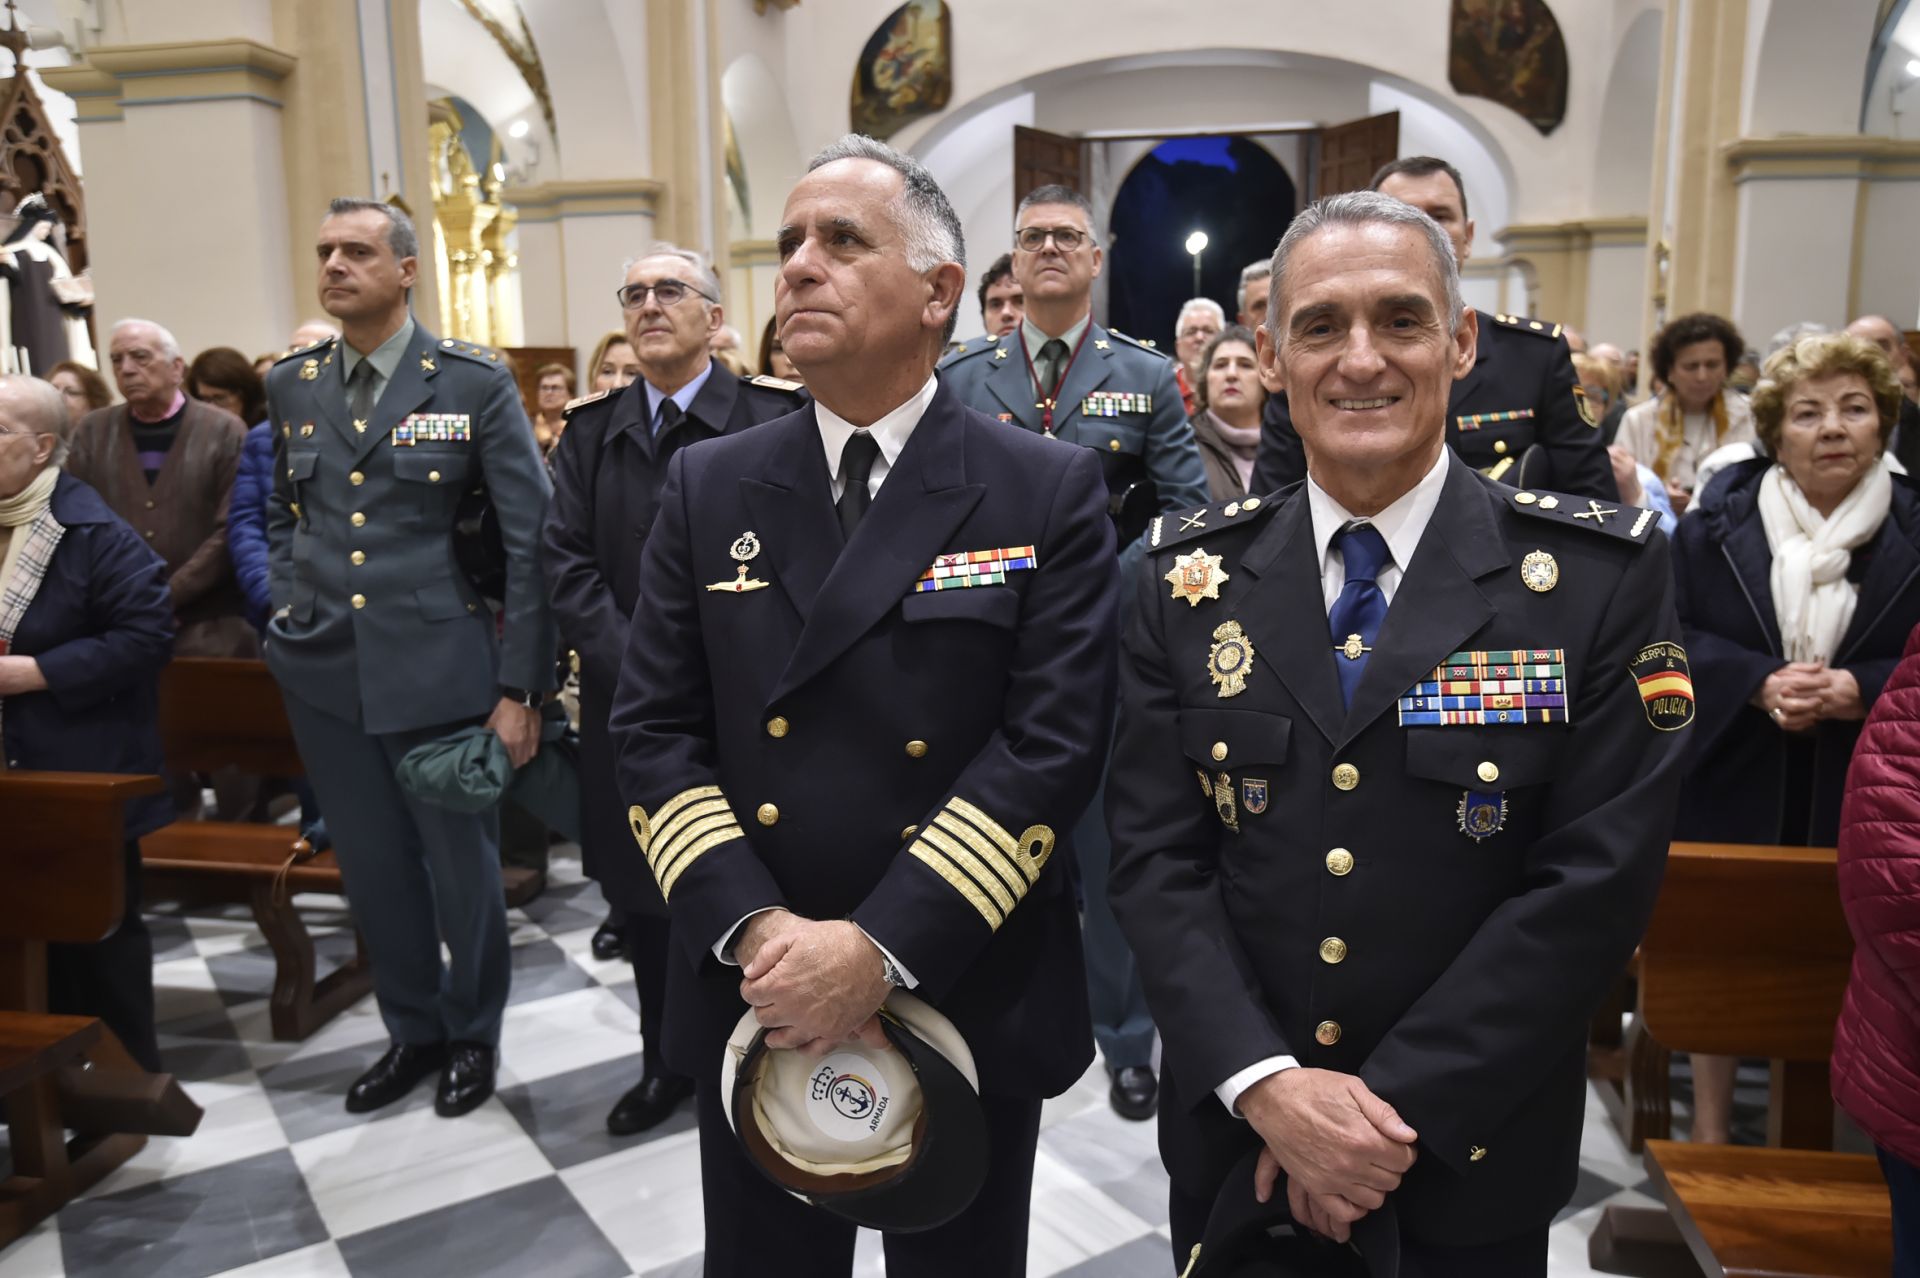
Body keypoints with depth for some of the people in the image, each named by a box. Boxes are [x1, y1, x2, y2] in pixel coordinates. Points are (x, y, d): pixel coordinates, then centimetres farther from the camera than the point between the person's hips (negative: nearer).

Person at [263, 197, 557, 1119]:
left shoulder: (475, 382, -7)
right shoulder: (292, 384, 8)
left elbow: (531, 537, -8)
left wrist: (521, 687, -11)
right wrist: (288, 603, 8)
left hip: (441, 669, -4)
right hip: (325, 673, 5)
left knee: (461, 869, 8)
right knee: (373, 872, 15)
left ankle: (473, 1035, 32)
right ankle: (412, 1031, 36)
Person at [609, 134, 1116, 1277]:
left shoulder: (1052, 491, -6)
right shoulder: (710, 488, 3)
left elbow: (1052, 744, -14)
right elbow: (656, 731, -1)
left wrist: (884, 947, -21)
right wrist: (753, 927, -15)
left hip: (973, 1007, -2)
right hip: (756, 1009, 2)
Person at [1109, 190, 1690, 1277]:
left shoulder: (1603, 573, -9)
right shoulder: (1192, 580, -4)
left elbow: (1598, 879, -13)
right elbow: (1156, 853, -6)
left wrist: (1396, 1108, -16)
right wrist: (1267, 1085, -17)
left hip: (1474, 1159, -1)